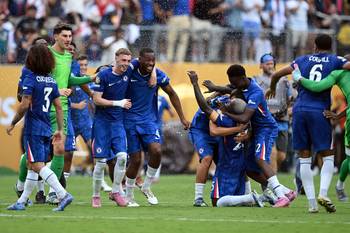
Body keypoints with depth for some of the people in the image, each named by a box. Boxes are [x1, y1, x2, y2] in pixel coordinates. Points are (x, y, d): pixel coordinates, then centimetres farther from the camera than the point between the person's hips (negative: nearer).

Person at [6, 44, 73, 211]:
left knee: (38, 166, -11)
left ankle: (63, 195, -24)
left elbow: (24, 105, -17)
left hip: (33, 129, -8)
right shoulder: (52, 81, 10)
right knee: (31, 166, 14)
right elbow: (59, 107, 9)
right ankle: (21, 201, 19)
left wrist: (12, 124, -7)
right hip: (46, 129, 8)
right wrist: (60, 130, 13)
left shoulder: (30, 80, -11)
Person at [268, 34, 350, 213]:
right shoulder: (335, 61, 8)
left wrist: (272, 88, 37)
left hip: (299, 109, 2)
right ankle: (323, 193, -17)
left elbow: (276, 75, 18)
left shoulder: (303, 60, 15)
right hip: (319, 111, -2)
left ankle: (312, 203, 0)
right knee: (327, 156, 6)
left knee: (304, 157, 7)